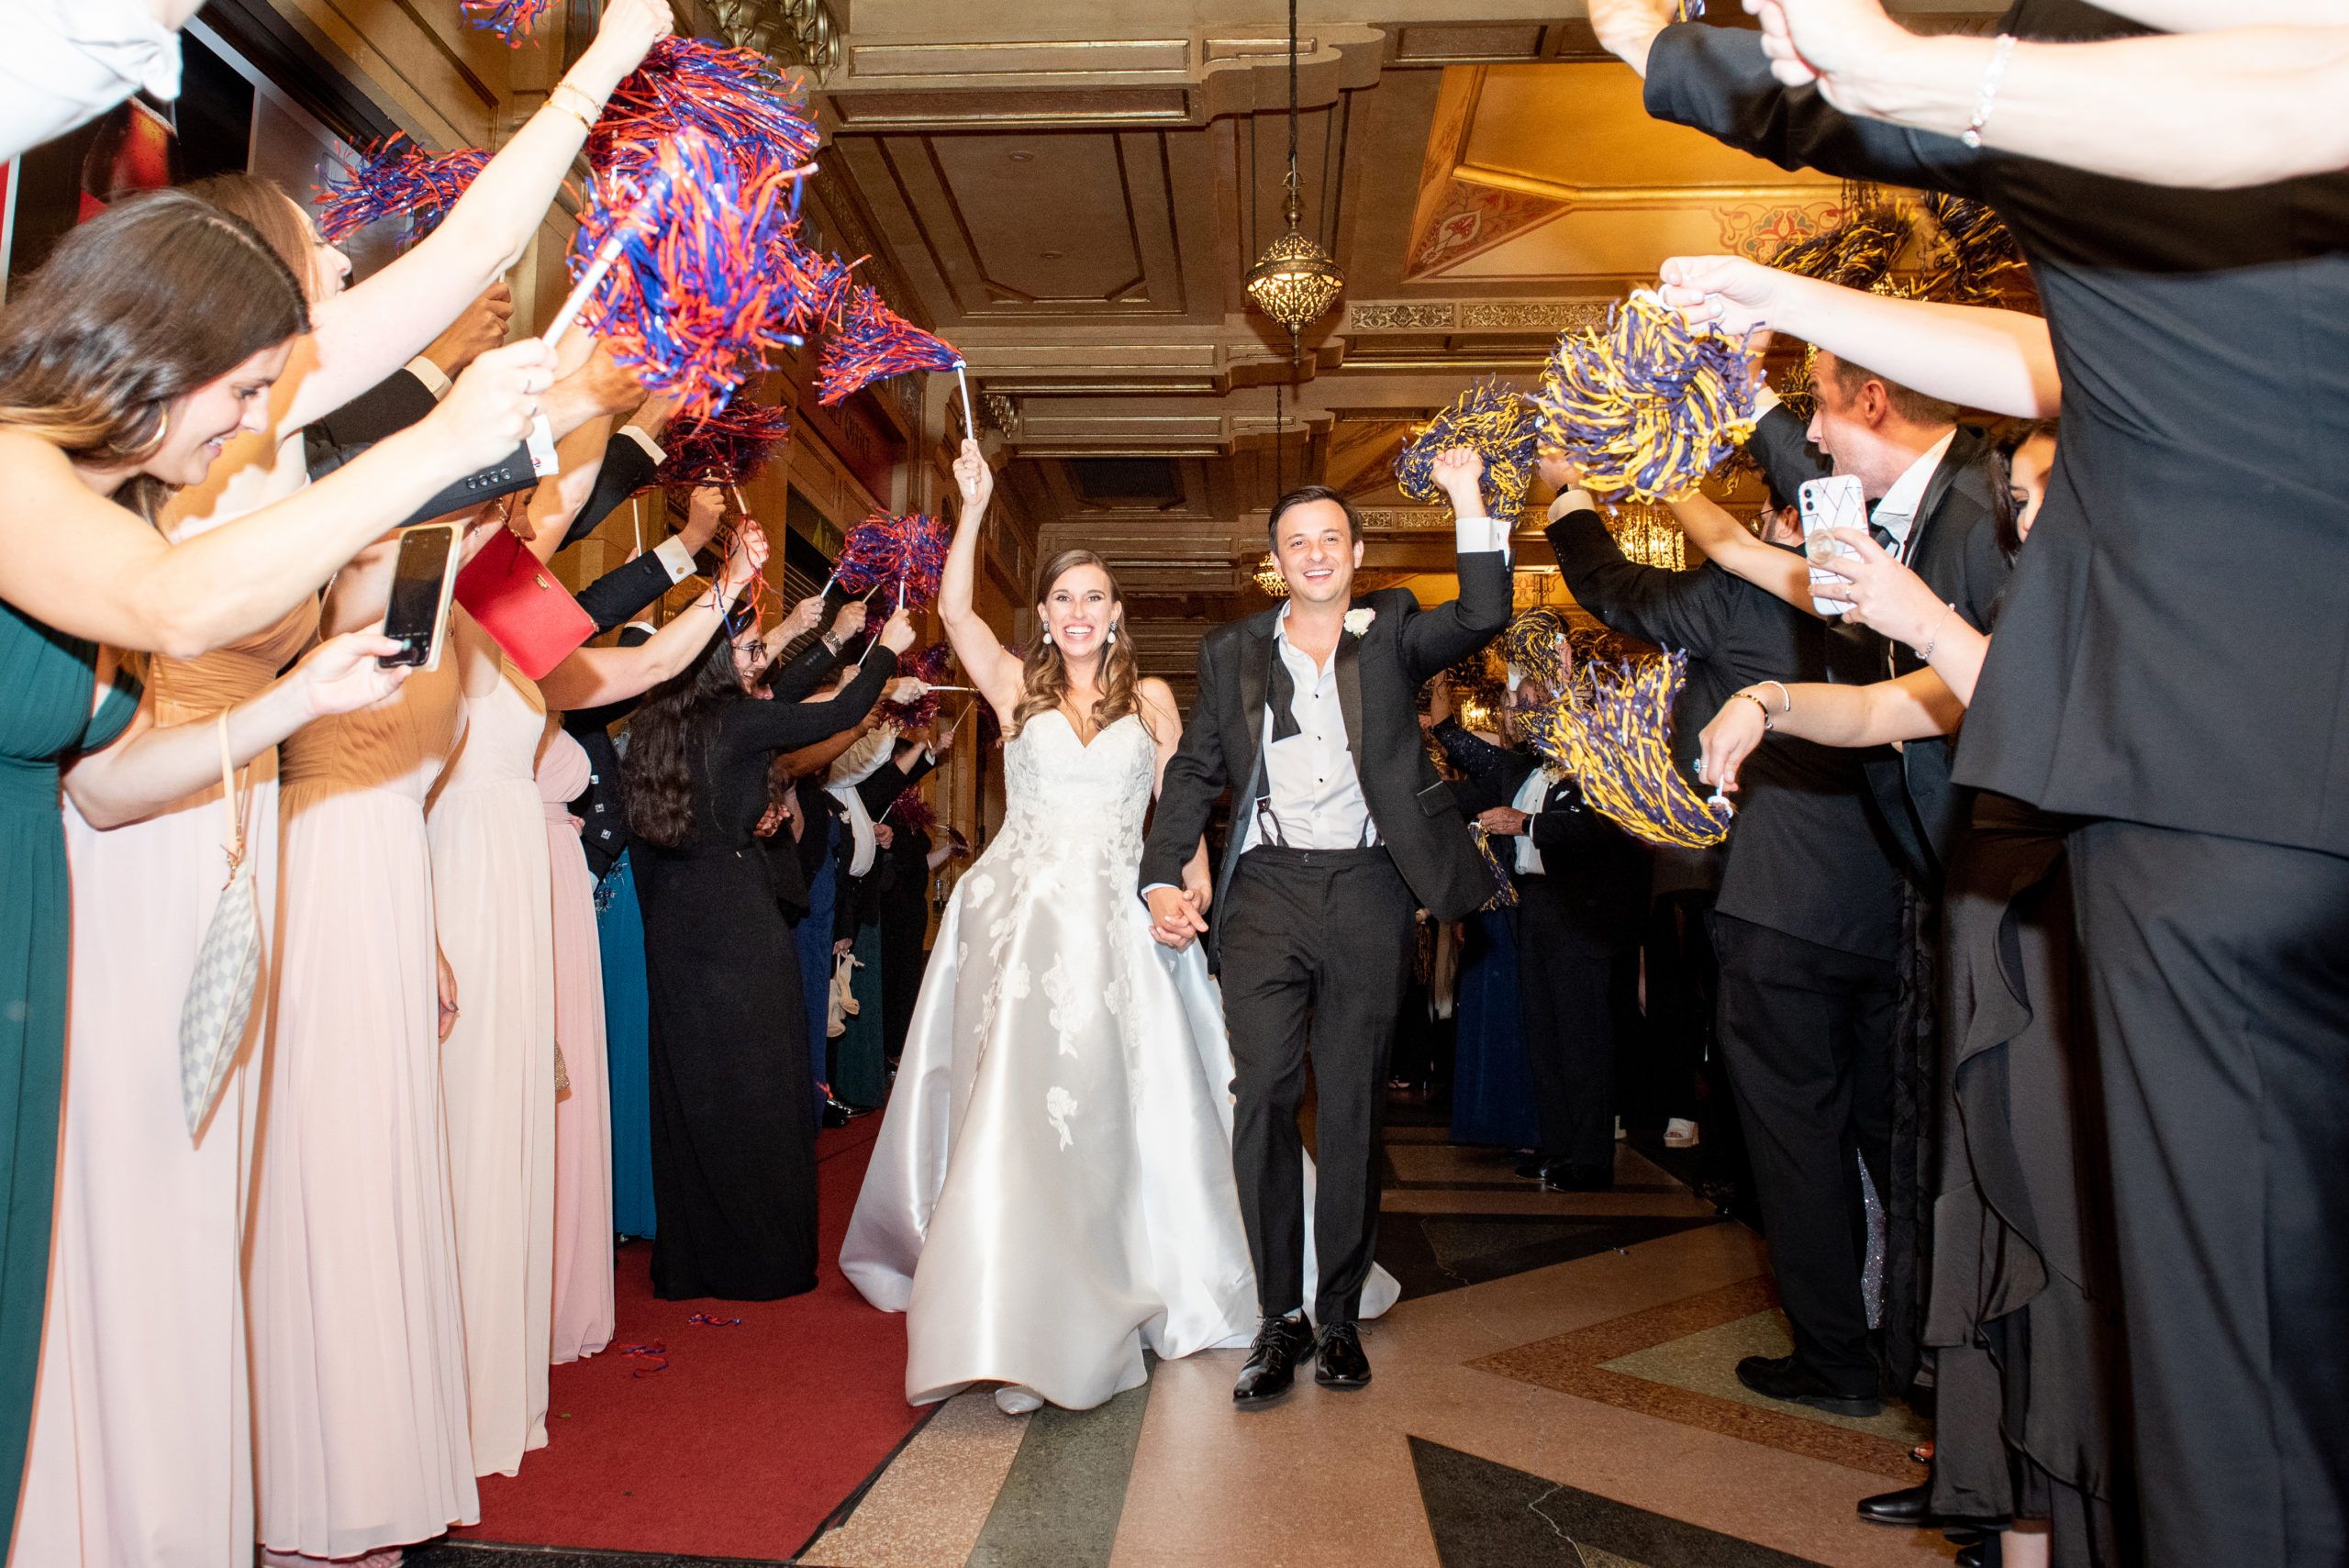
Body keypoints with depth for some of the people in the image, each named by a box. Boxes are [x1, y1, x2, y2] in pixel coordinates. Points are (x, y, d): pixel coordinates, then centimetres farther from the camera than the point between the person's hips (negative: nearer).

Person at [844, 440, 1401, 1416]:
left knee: (1101, 1106, 2)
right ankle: (1012, 1317, 1)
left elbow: (1179, 806, 6)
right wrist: (973, 507, -6)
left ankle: (1093, 1301, 19)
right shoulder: (1017, 688, 10)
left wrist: (1191, 888, -9)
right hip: (1018, 915, 0)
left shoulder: (1150, 697, 11)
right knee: (1014, 1099, -6)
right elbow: (955, 612, -2)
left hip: (1114, 923, 0)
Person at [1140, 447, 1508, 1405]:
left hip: (1368, 892, 0)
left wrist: (1467, 500, -15)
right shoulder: (1232, 653, 13)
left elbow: (1482, 617, -8)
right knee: (1264, 1093, -9)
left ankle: (1339, 1314, 19)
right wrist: (1164, 878, -4)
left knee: (1353, 1107, 6)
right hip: (1266, 892, 0)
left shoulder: (1392, 632, 10)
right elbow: (1194, 773, 9)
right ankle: (1280, 1317, 5)